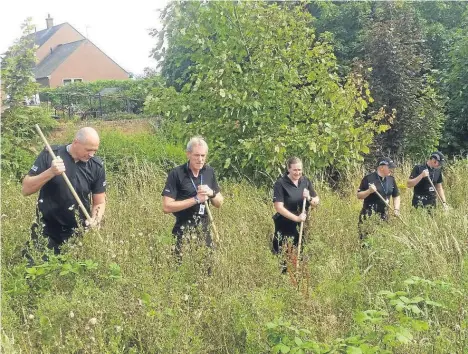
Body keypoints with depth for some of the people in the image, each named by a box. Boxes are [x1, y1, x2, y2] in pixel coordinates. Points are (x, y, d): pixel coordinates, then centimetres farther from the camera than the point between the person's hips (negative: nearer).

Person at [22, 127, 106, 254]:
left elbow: (99, 203, 0)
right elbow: (26, 189, -13)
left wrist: (95, 221, -21)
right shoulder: (50, 155, -12)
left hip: (78, 233, 2)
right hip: (46, 230, -1)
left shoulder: (96, 166, -7)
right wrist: (50, 172, -28)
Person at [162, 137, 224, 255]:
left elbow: (219, 203, 11)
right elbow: (166, 207, -16)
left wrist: (211, 193, -11)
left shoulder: (209, 172, 4)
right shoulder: (176, 174, -12)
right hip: (184, 232, -4)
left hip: (205, 229, 5)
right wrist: (196, 199, -19)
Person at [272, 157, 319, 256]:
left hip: (302, 226, 5)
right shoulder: (280, 183, -12)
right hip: (284, 227, -5)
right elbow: (278, 207, -18)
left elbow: (317, 202, 7)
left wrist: (309, 198, -15)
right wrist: (296, 218, -24)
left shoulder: (306, 181, 3)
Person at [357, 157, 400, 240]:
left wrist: (396, 209, 4)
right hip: (368, 215, -6)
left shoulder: (391, 179, 8)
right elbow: (359, 196, -5)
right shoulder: (368, 178, -9)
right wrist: (369, 191, -23)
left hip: (384, 216, 6)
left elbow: (396, 196, 19)